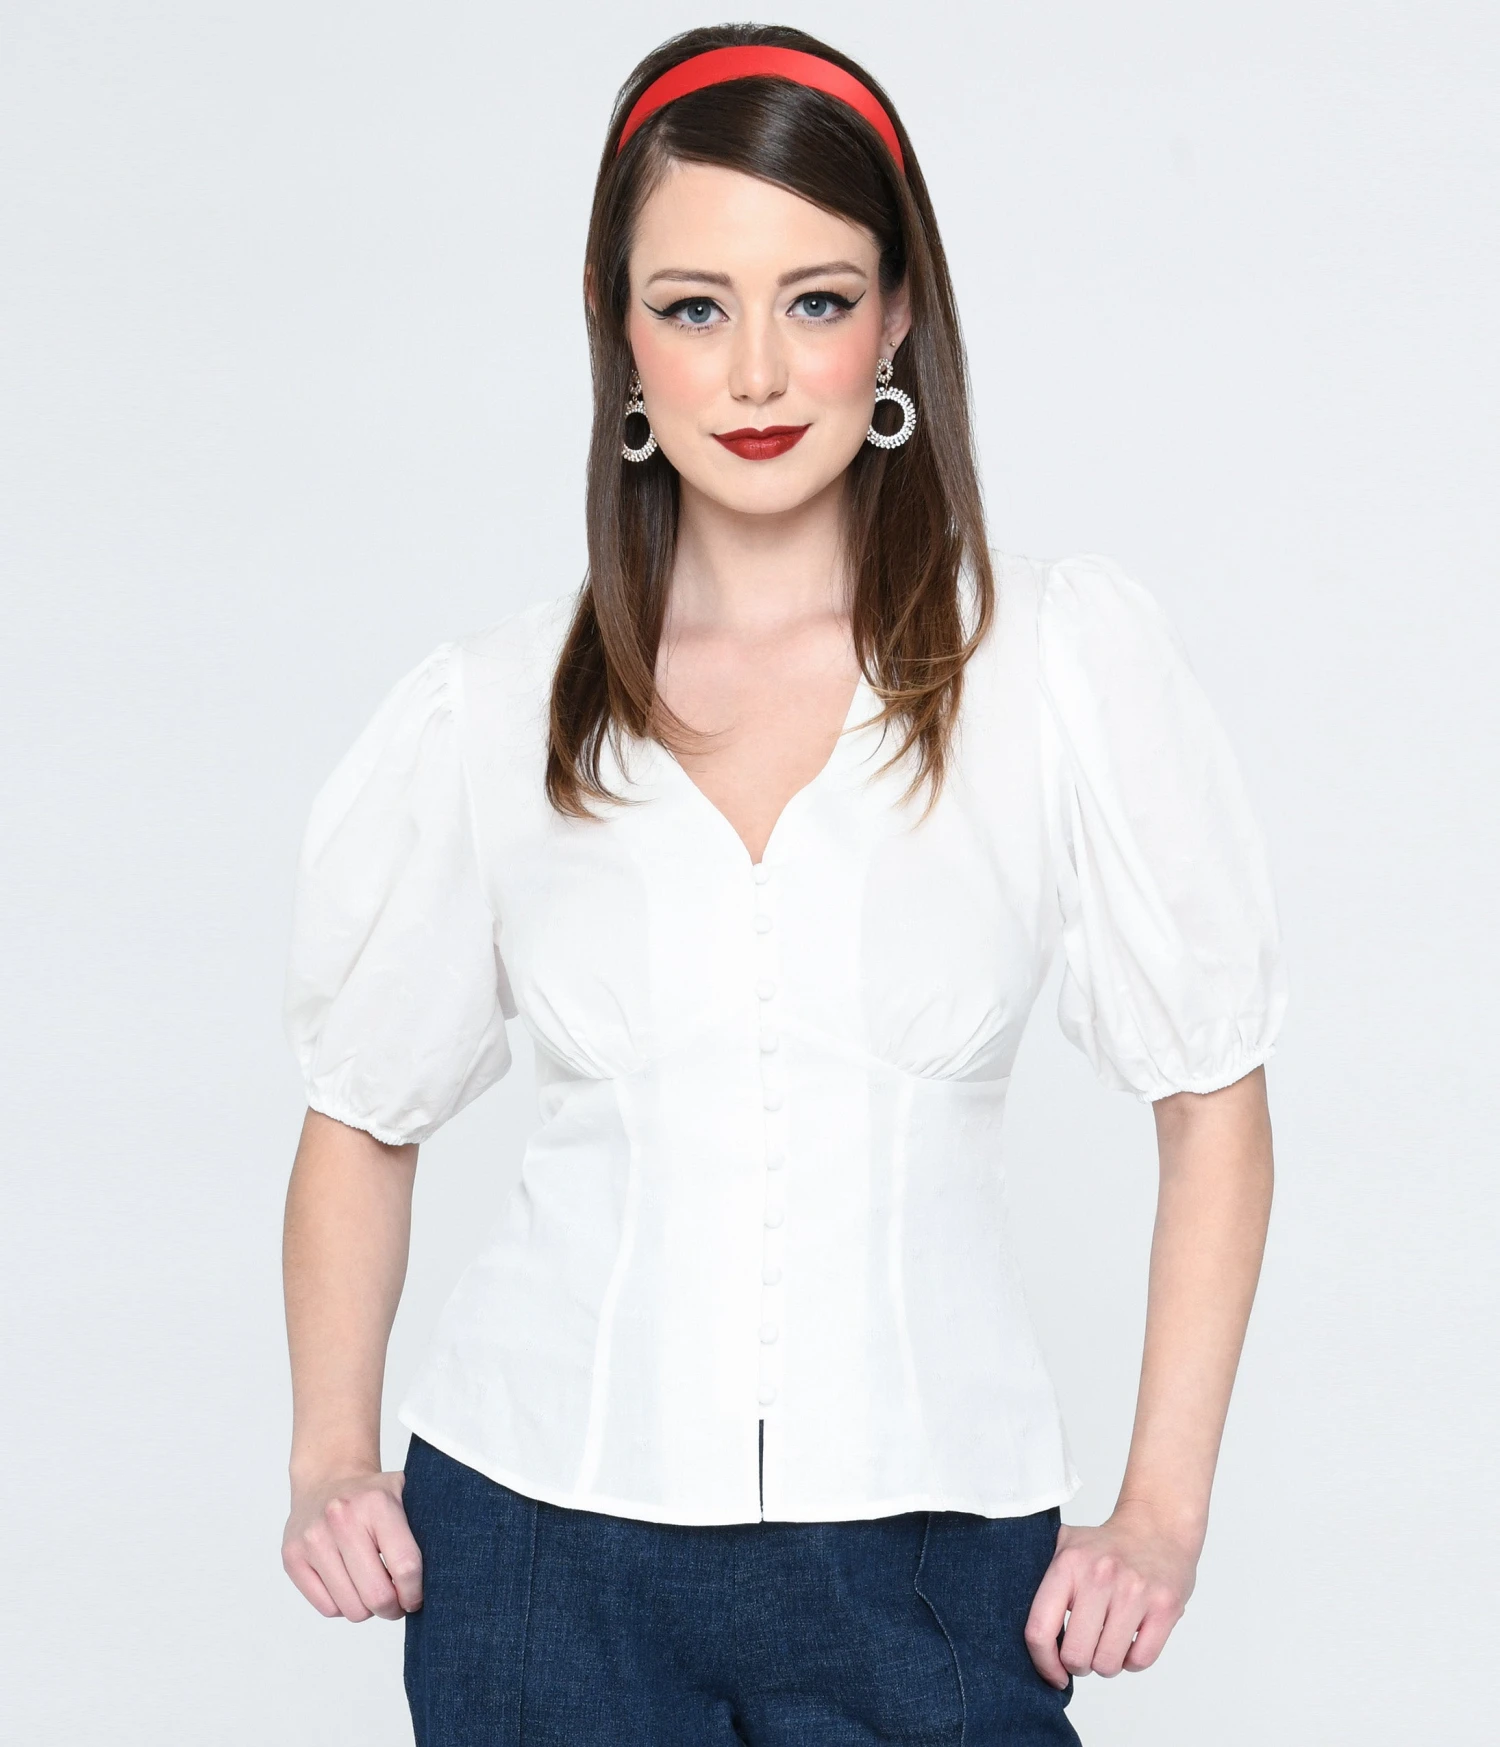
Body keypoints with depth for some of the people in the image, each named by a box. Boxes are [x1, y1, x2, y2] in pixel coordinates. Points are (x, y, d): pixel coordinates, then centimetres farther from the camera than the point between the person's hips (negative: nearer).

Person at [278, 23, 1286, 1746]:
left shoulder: (1066, 654, -2)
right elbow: (361, 1115, 12)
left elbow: (1211, 1101, 1)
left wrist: (1161, 1508, -5)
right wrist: (331, 1461, 0)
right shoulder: (491, 711, 2)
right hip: (542, 1536, 1)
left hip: (921, 1541, -1)